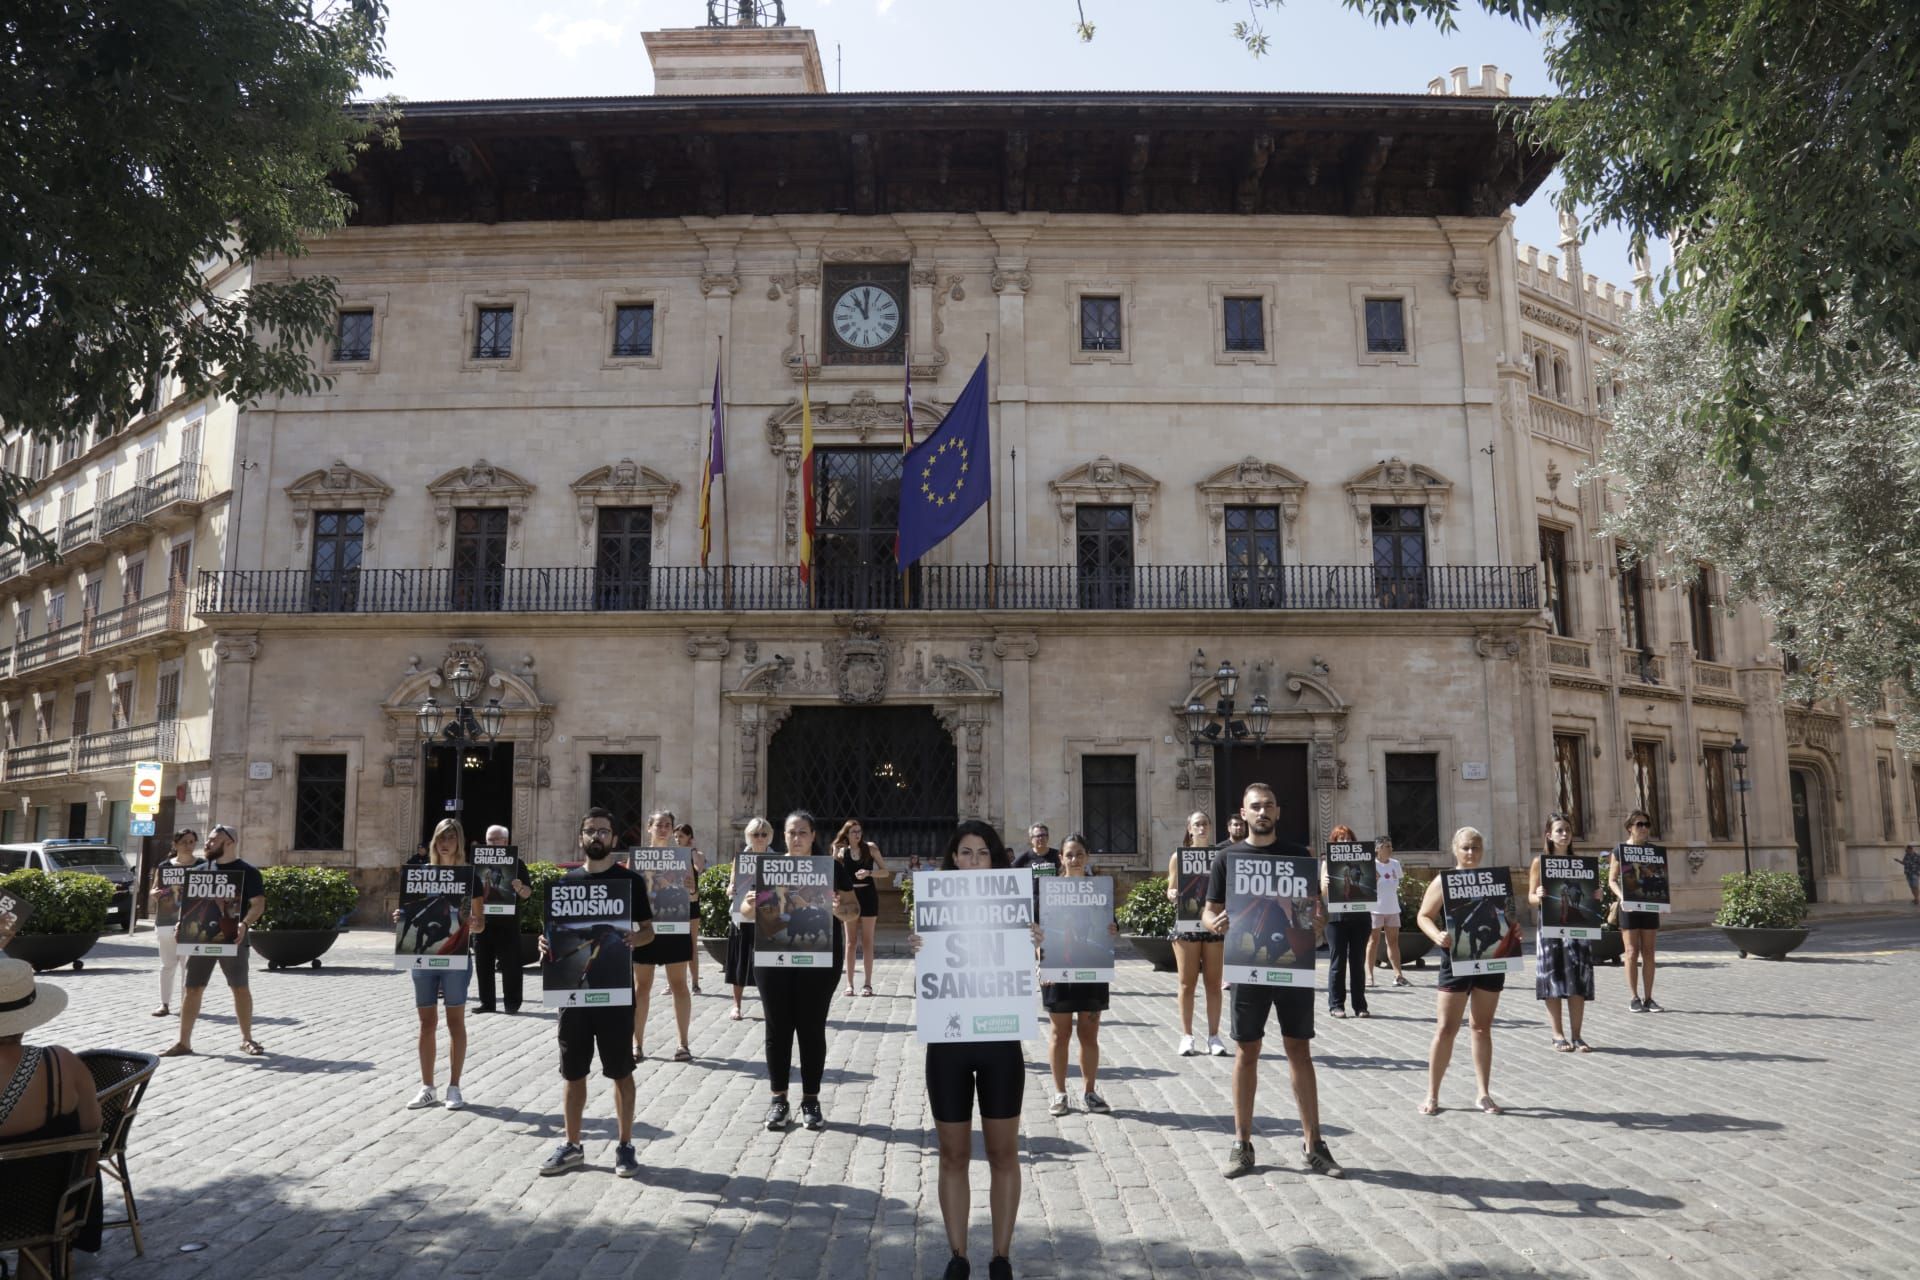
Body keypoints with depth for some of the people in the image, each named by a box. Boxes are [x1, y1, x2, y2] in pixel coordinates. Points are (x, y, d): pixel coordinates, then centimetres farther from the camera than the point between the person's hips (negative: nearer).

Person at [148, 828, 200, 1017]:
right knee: (168, 964, 6)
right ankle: (164, 1003, 12)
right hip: (167, 921, 2)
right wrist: (156, 893, -10)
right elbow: (154, 891, 12)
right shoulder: (164, 867, 9)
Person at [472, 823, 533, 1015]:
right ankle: (486, 1002, 16)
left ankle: (512, 1003, 6)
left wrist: (520, 888, -24)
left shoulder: (515, 863, 1)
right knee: (483, 963, 7)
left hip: (507, 921, -4)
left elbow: (528, 894, -2)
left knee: (510, 964, -1)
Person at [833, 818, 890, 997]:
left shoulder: (870, 848, -1)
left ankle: (868, 984, 4)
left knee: (867, 941, 1)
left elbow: (886, 872, -2)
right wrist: (835, 854, -10)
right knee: (851, 941, 4)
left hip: (868, 895, -1)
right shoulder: (842, 851, 4)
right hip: (850, 895, 1)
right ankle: (849, 983, 7)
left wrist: (869, 872, -18)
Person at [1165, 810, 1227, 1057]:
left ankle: (1214, 1036, 11)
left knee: (1213, 983, 3)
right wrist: (1173, 895, -15)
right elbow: (1171, 892, 6)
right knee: (1187, 983, 2)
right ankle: (1187, 1036, 8)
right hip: (1186, 925, -1)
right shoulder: (1179, 856, 4)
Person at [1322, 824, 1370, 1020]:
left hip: (1360, 916, 2)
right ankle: (1336, 1004, 5)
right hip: (1337, 917, -2)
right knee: (1338, 962, 0)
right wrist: (1326, 884, -25)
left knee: (1358, 961, 5)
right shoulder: (1327, 861, 5)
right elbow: (1324, 892, -2)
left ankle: (1360, 1005, 9)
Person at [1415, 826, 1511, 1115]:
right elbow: (1424, 916, -4)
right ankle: (1432, 1094, 8)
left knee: (1482, 1027, 10)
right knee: (1446, 1028, -2)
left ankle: (1484, 1093, 19)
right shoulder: (1444, 881, -4)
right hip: (1456, 961, -3)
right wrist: (1437, 935, -23)